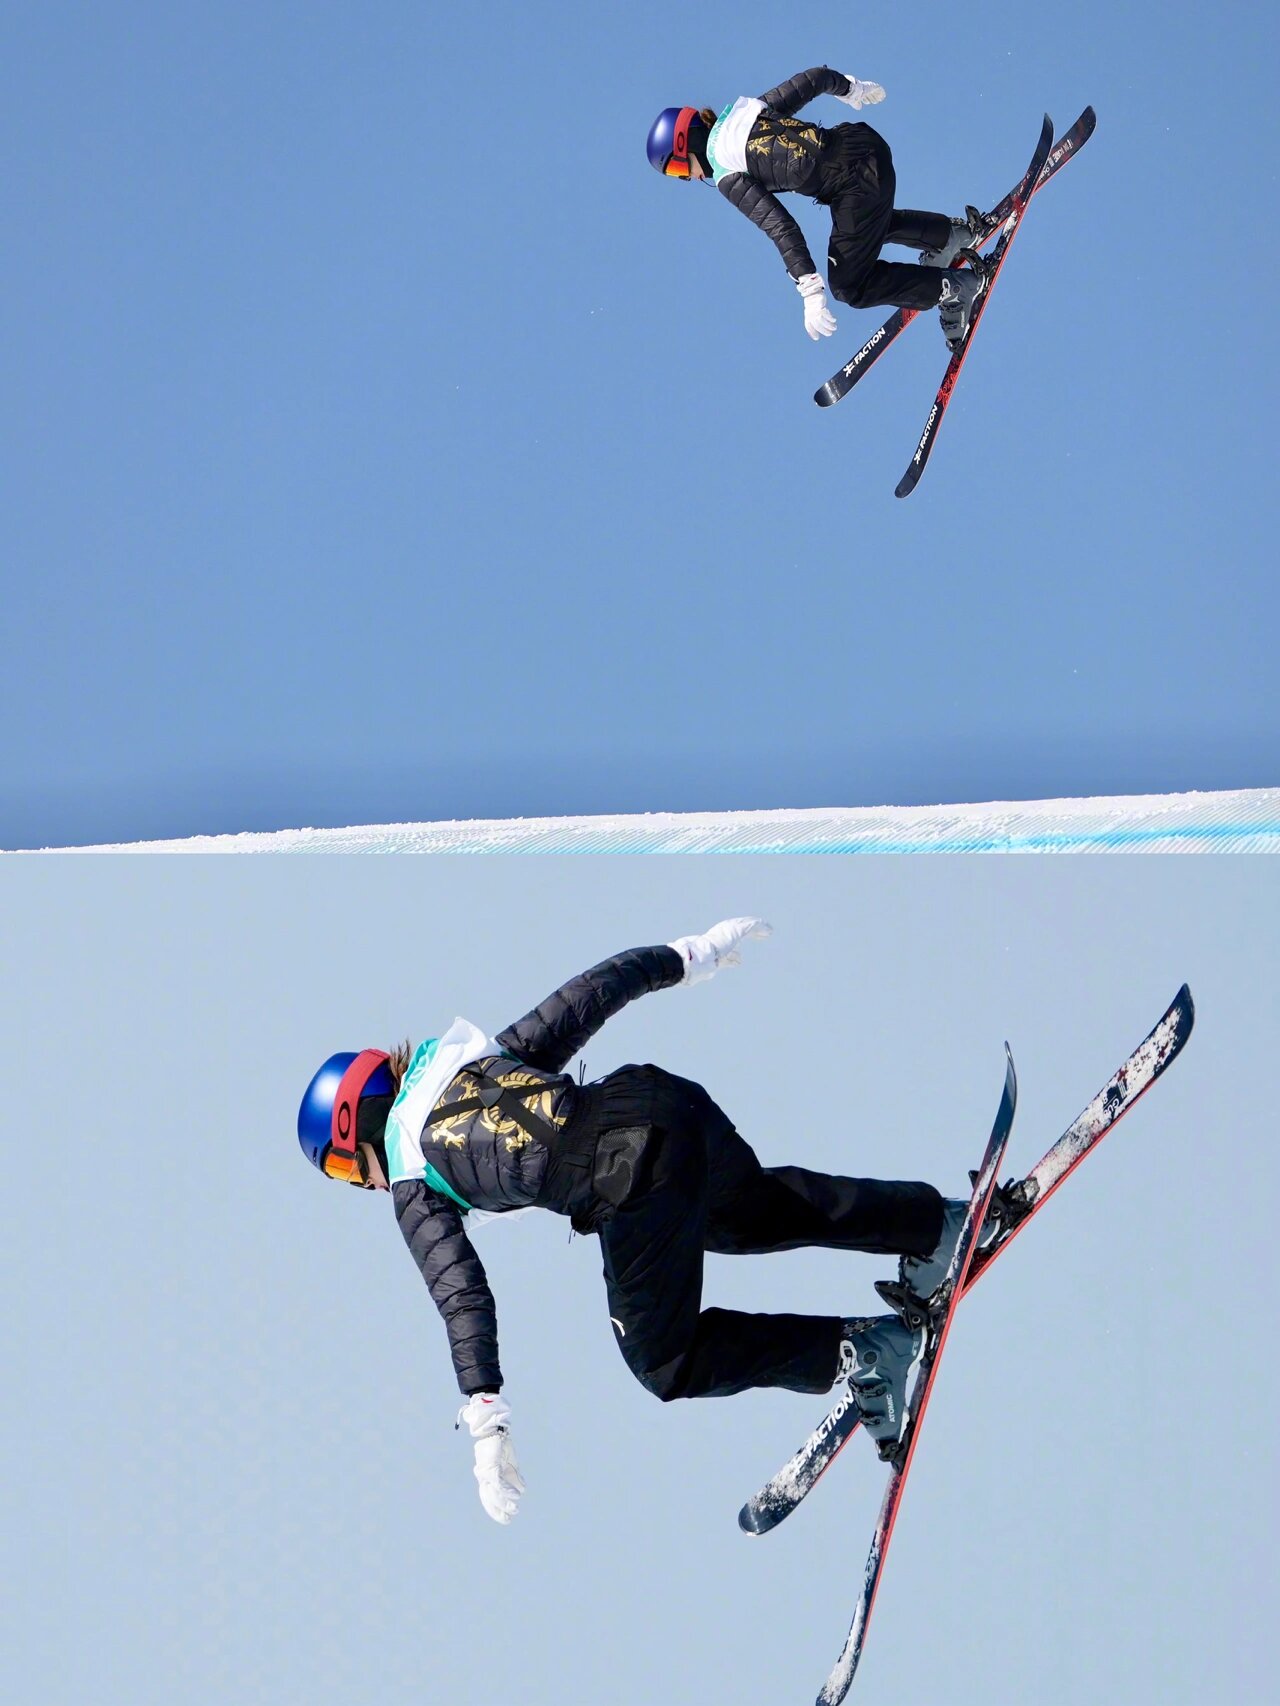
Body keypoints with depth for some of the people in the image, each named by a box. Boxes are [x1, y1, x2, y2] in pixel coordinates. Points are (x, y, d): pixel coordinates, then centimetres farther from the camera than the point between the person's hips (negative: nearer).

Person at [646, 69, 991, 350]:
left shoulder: (728, 177, -9)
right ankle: (953, 232, 36)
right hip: (866, 142, 9)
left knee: (849, 286, 10)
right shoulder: (748, 110, 12)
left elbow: (780, 227, -19)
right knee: (870, 221, 39)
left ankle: (955, 287, 9)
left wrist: (810, 292, -23)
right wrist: (852, 88, 37)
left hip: (857, 184, -9)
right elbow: (815, 78, 17)